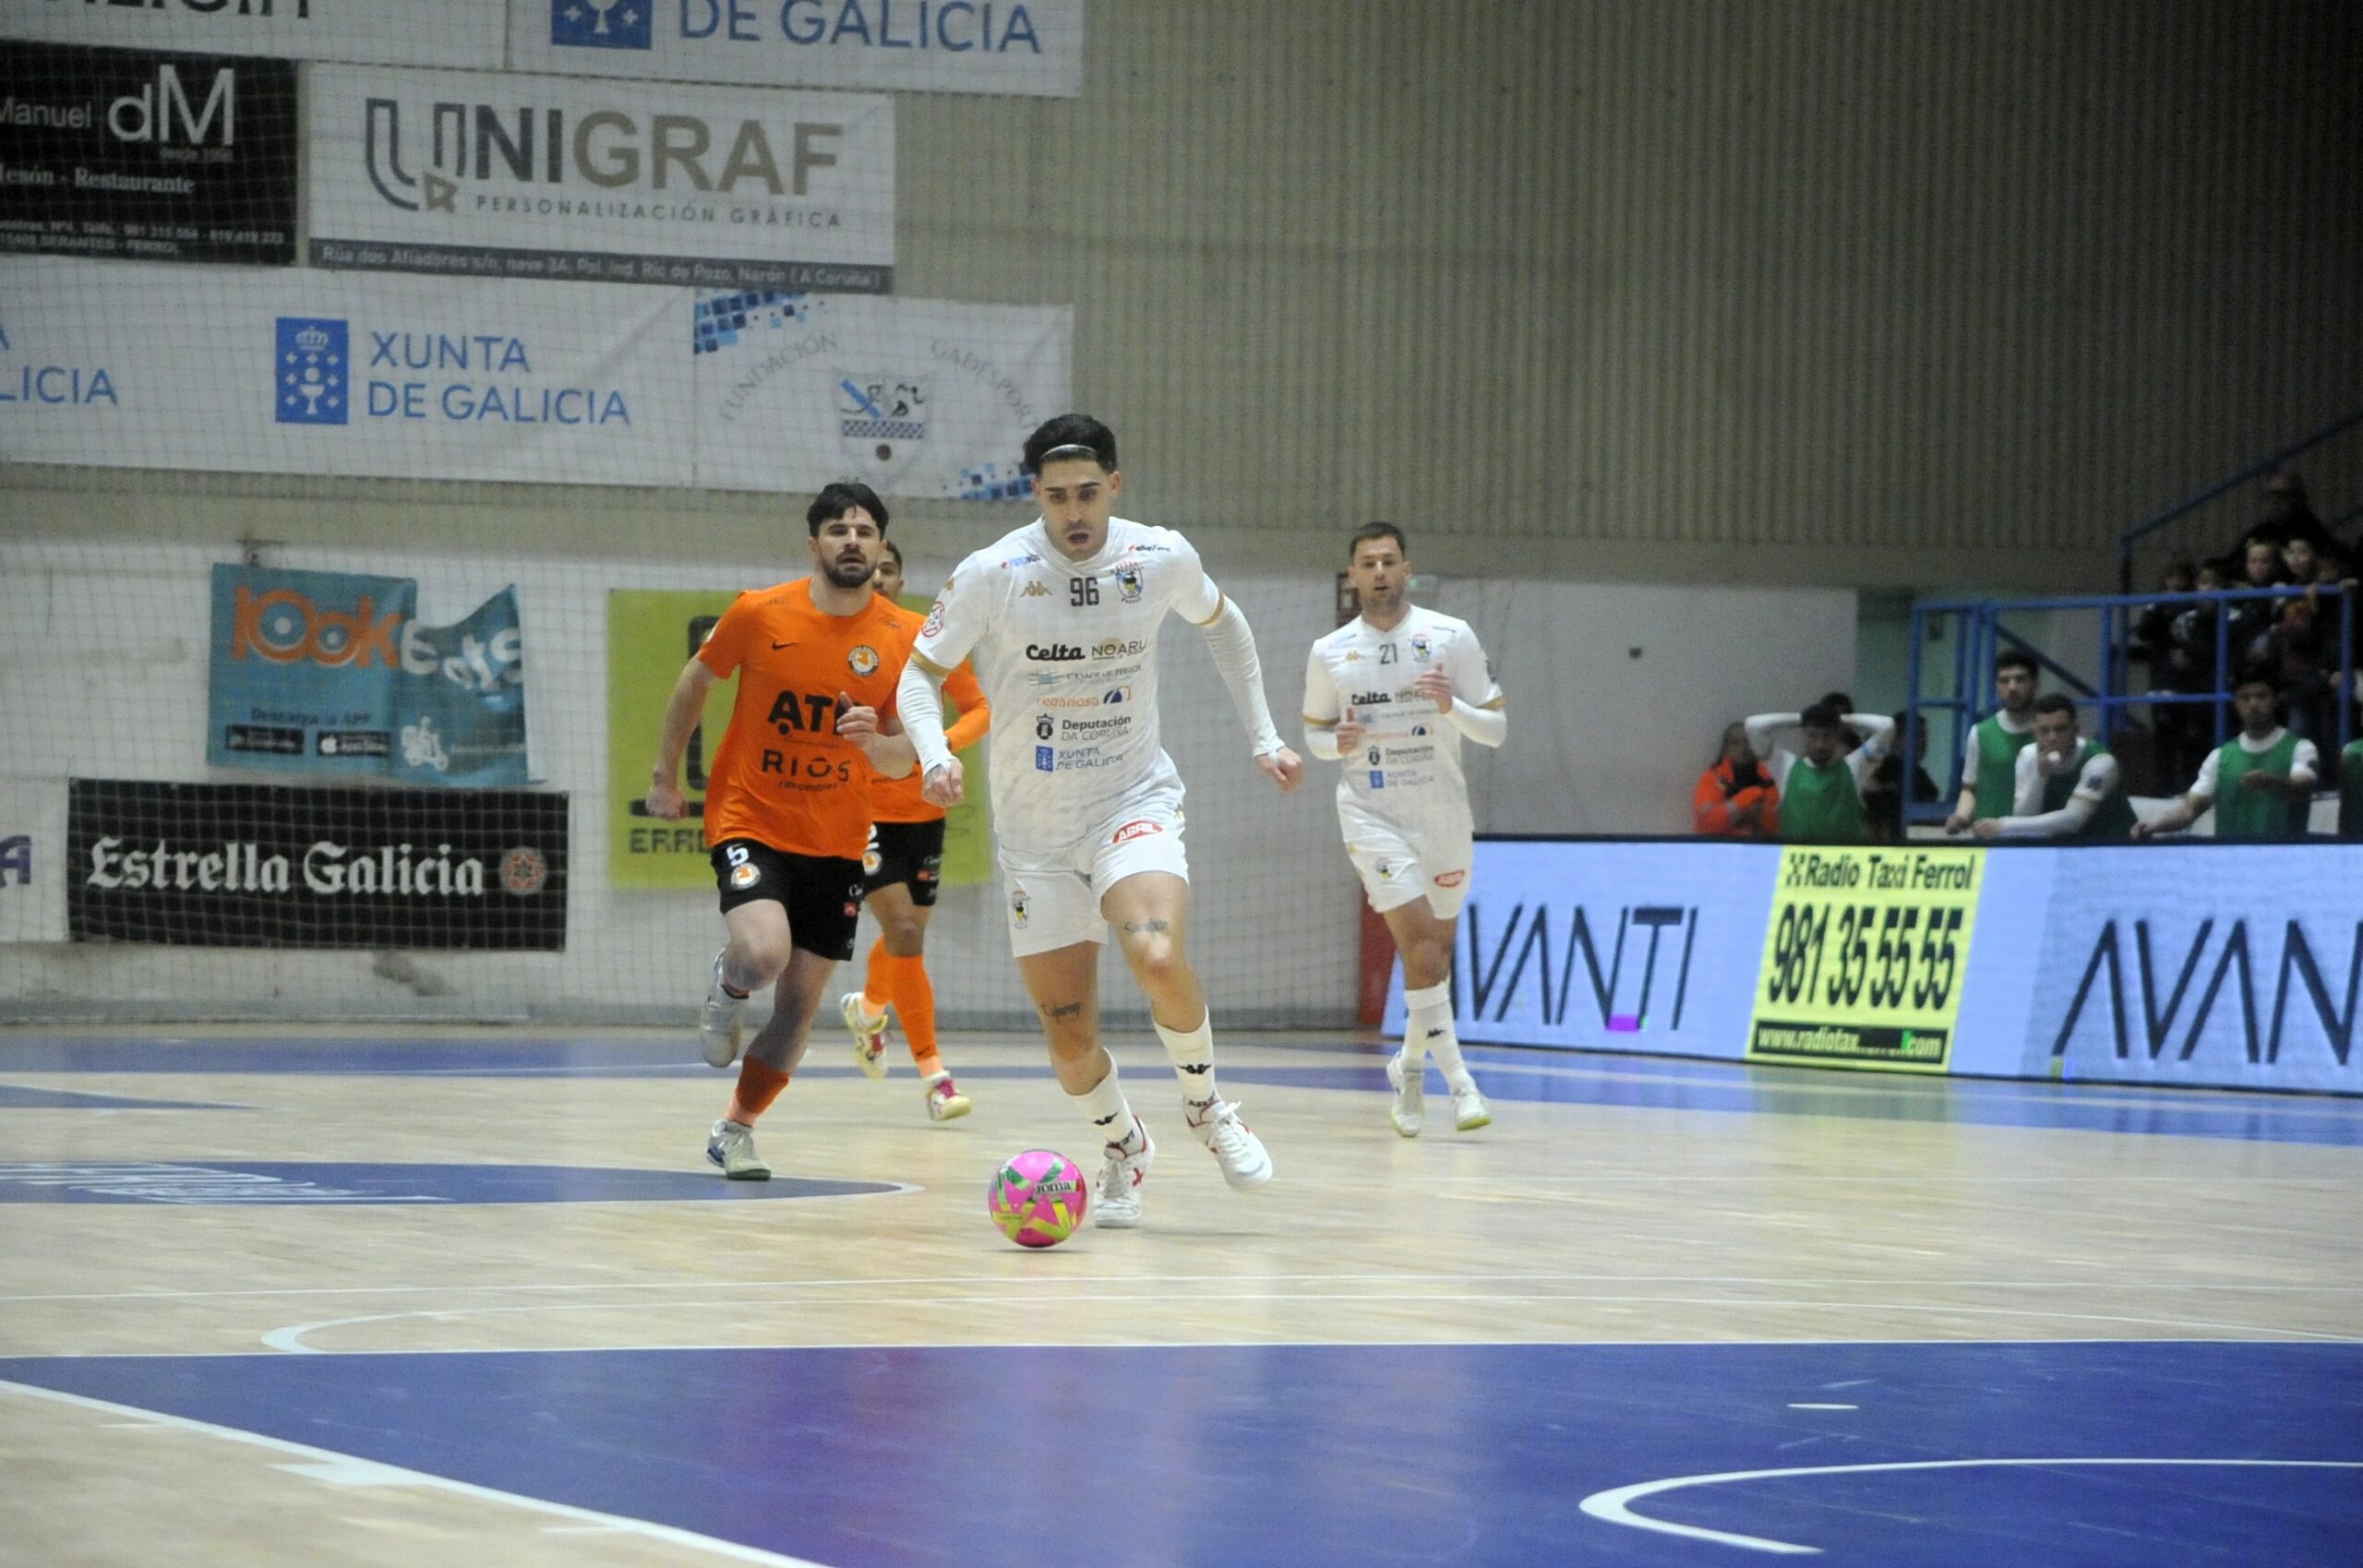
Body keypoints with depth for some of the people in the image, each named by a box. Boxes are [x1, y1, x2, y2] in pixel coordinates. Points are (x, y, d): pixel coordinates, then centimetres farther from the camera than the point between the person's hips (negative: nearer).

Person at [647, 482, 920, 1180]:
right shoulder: (760, 613, -10)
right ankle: (725, 990, 10)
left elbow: (902, 761, 1)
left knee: (800, 1002, 5)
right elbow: (694, 683, 7)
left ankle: (736, 1130, 26)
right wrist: (665, 774, 11)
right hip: (750, 821, -3)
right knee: (763, 953, -28)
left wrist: (877, 743, -22)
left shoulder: (903, 638, -5)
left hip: (837, 843, 3)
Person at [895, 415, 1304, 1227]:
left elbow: (1220, 623, 15)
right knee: (1068, 1033, -1)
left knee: (1157, 955, -29)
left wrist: (1263, 738, 11)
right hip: (1035, 826, 1)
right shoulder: (991, 575, -13)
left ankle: (1206, 1106, -1)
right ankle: (1123, 1145, 32)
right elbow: (922, 672, -3)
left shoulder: (1163, 558, -7)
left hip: (1135, 799, 0)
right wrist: (934, 755, -23)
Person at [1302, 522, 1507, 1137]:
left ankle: (1410, 1066, 32)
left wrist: (1451, 706, -20)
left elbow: (1495, 728, 0)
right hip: (1371, 812, -1)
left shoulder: (1452, 638, -2)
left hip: (1442, 811, 1)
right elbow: (1315, 733, 14)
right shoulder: (1328, 653, 3)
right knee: (1419, 938, -18)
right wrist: (1339, 742, -9)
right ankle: (1456, 1077, -16)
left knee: (1438, 946, 9)